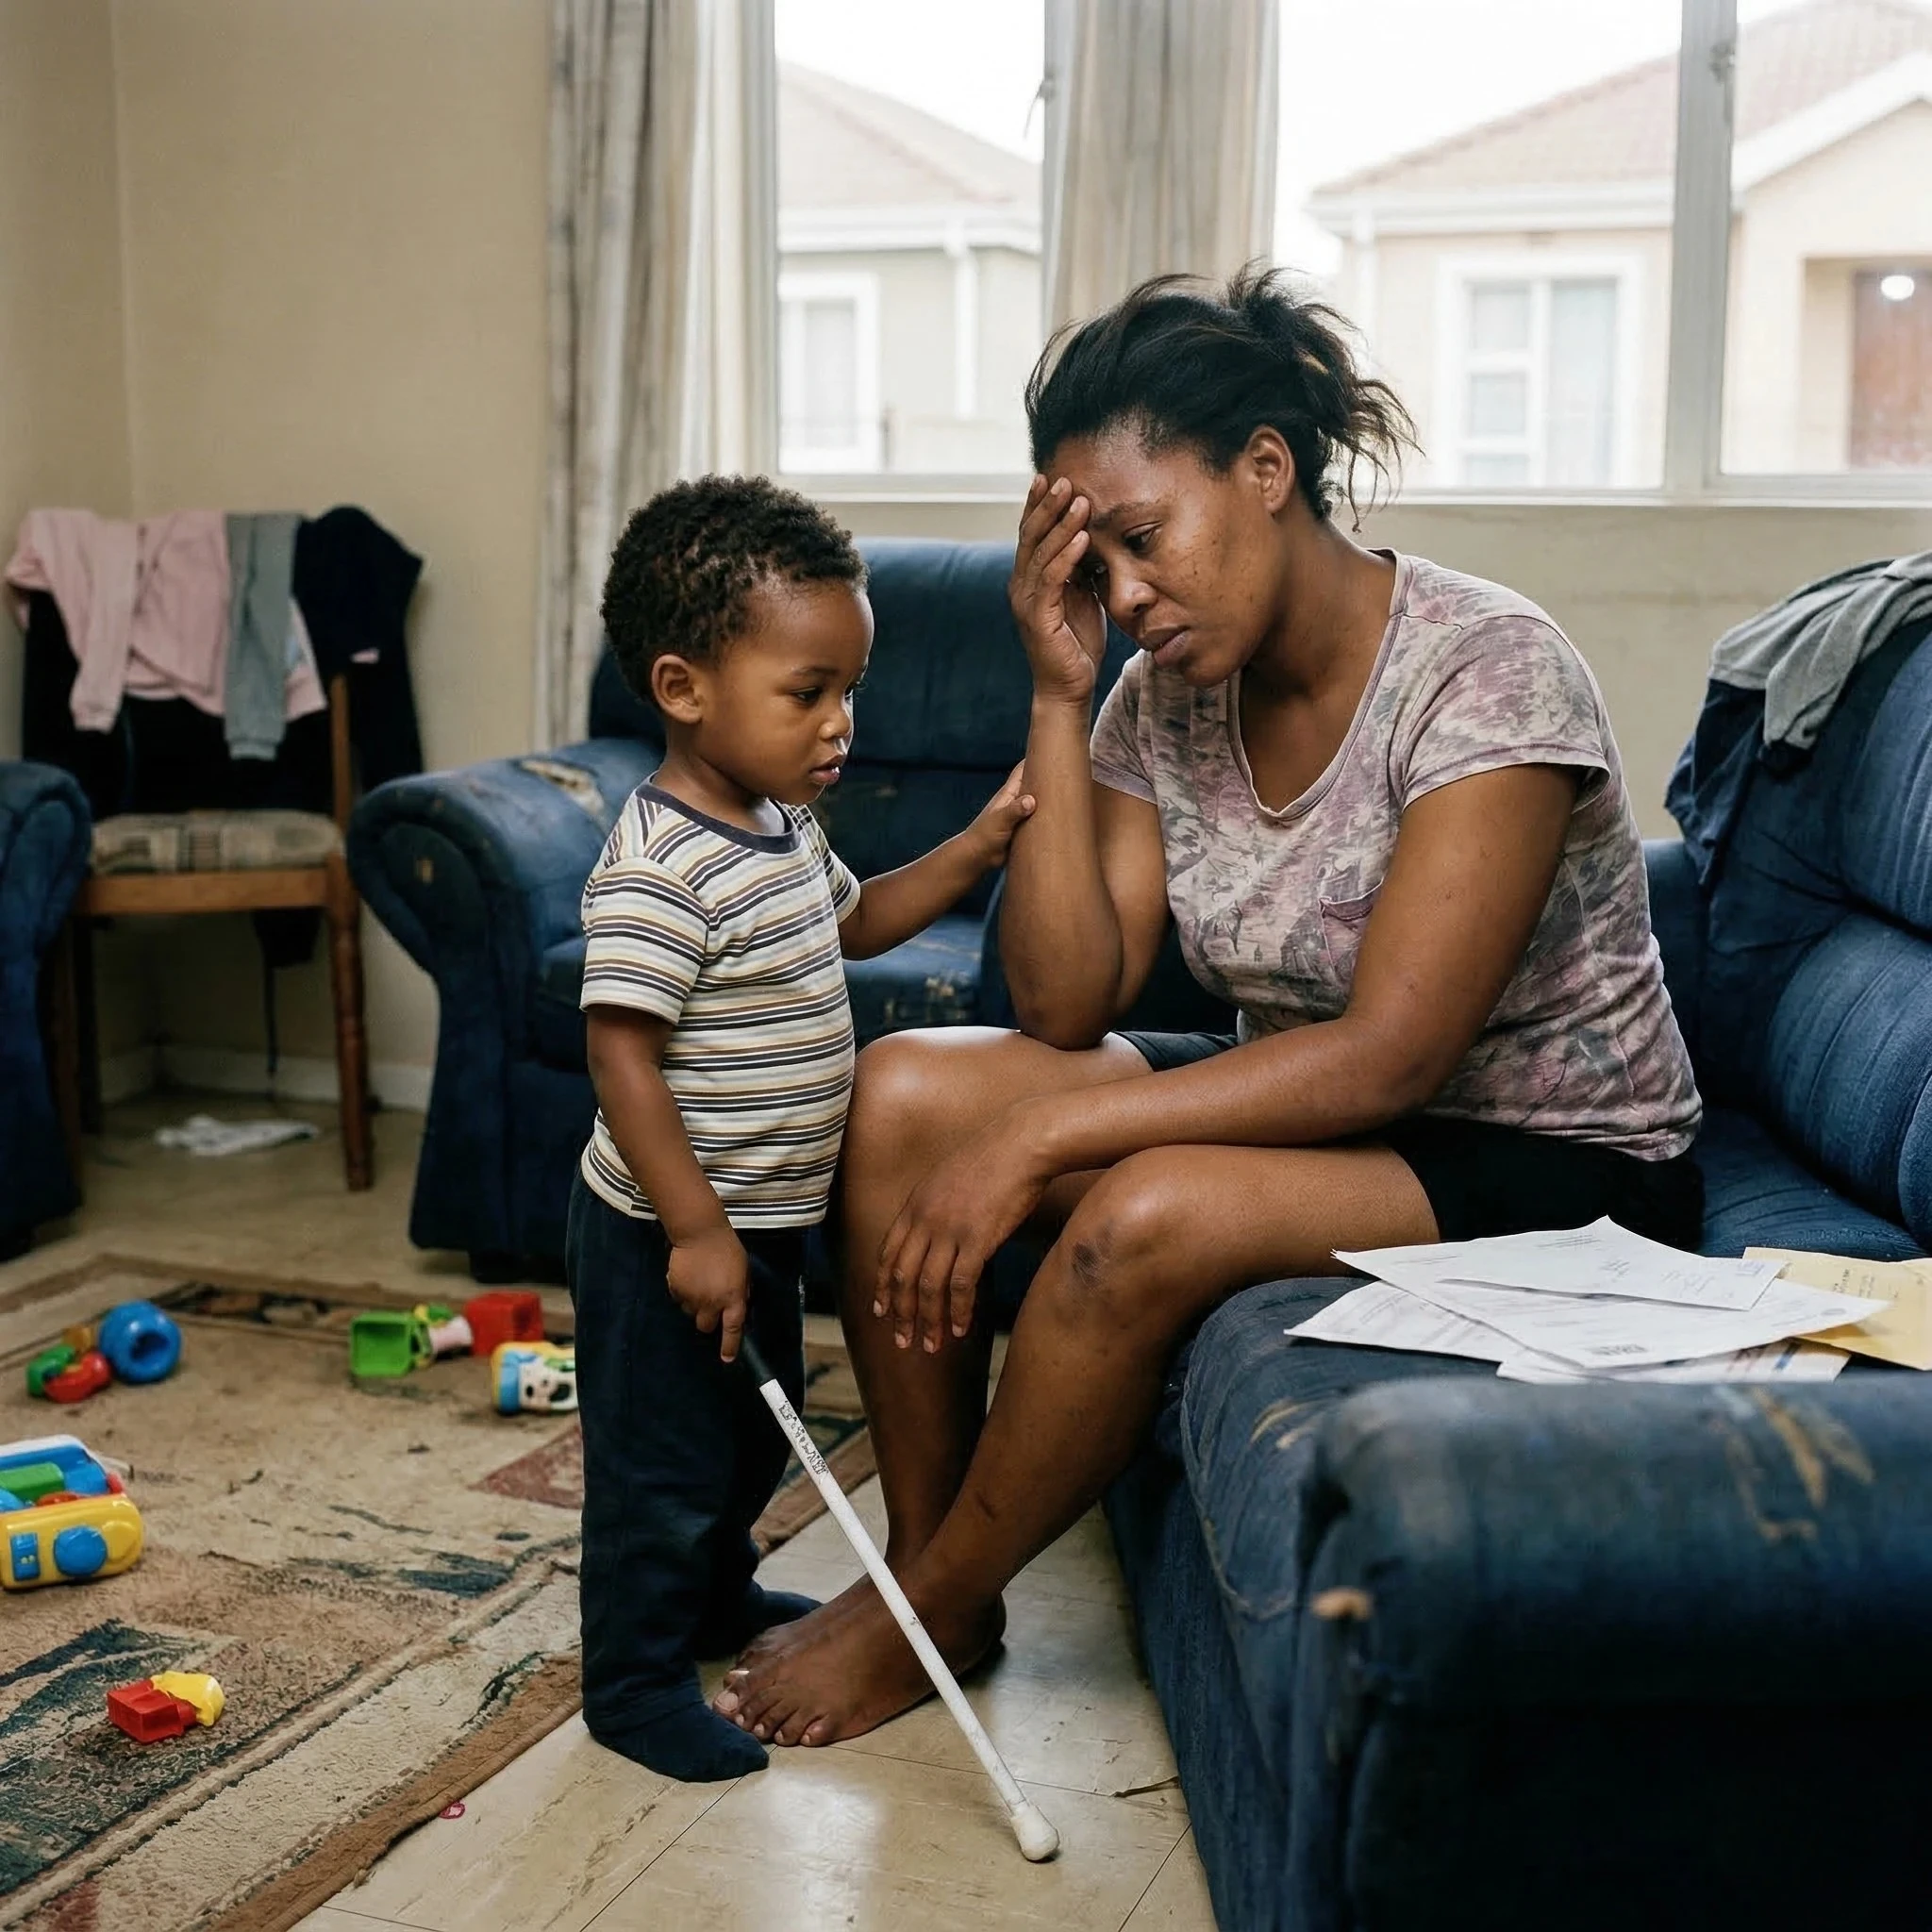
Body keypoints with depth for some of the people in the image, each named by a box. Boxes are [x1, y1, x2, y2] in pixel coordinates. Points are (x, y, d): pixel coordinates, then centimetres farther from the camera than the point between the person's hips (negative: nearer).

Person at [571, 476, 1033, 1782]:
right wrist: (695, 1228, -27)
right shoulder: (660, 870, -27)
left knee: (756, 1432, 26)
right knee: (661, 1460, 6)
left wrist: (977, 846, 11)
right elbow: (621, 1054, -28)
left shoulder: (782, 822, 4)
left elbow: (855, 921, 22)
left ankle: (717, 1598, 49)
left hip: (762, 1219, 10)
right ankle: (637, 1684, 23)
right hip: (666, 1236, -10)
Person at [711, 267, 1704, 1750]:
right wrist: (1060, 699, -16)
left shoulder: (1488, 672, -22)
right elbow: (1069, 1004, -9)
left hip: (1557, 1176, -7)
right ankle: (924, 1557, 3)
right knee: (902, 1093, -9)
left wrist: (1041, 1139, -28)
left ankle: (929, 1623, -7)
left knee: (1148, 1216, -33)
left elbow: (1387, 1056, -27)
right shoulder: (1166, 696, -2)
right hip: (1315, 1110, 7)